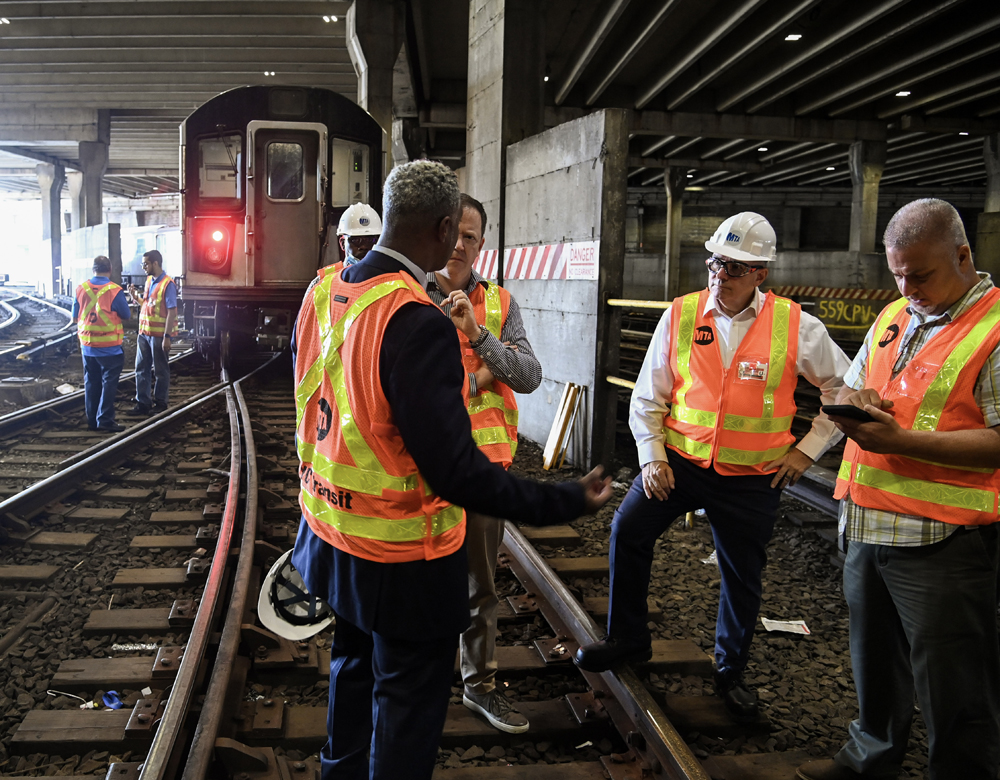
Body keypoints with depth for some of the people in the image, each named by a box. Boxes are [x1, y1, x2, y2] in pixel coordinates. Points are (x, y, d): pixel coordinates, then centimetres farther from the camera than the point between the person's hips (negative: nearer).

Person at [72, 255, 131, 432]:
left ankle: (92, 419, 18)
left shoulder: (81, 289, -1)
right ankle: (105, 420, 0)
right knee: (109, 383, 3)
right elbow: (127, 316, -3)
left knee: (91, 383, 13)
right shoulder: (114, 291, -13)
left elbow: (75, 317, 7)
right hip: (109, 347, -4)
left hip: (87, 346, 5)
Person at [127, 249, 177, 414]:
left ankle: (160, 402, 18)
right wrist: (135, 297, 0)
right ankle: (143, 402, 18)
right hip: (144, 332, 8)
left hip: (159, 334, -8)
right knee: (141, 368, 10)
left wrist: (167, 337, -20)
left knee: (160, 370, 6)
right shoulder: (149, 281, 11)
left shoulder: (167, 284, -14)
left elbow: (171, 312, -17)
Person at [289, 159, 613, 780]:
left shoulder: (325, 291, -3)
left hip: (332, 533, 9)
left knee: (355, 666, 30)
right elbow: (457, 472, -30)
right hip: (403, 556, -9)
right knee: (408, 704, 12)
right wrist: (567, 502, -23)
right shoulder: (418, 321, -29)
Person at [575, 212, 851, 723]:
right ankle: (627, 639, 8)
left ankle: (731, 671, 35)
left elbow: (845, 387, 4)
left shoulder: (796, 327, -7)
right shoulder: (680, 316, -3)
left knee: (742, 575, 10)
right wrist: (652, 456, -6)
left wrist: (808, 449, 0)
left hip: (752, 476, 0)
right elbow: (648, 396, 3)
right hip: (679, 460, 1)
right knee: (628, 529, -15)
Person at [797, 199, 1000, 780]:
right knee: (875, 661, 22)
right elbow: (851, 387, 23)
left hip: (941, 542, -7)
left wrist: (901, 440, -22)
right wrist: (854, 401, -1)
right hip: (868, 528, 8)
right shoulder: (893, 318, 13)